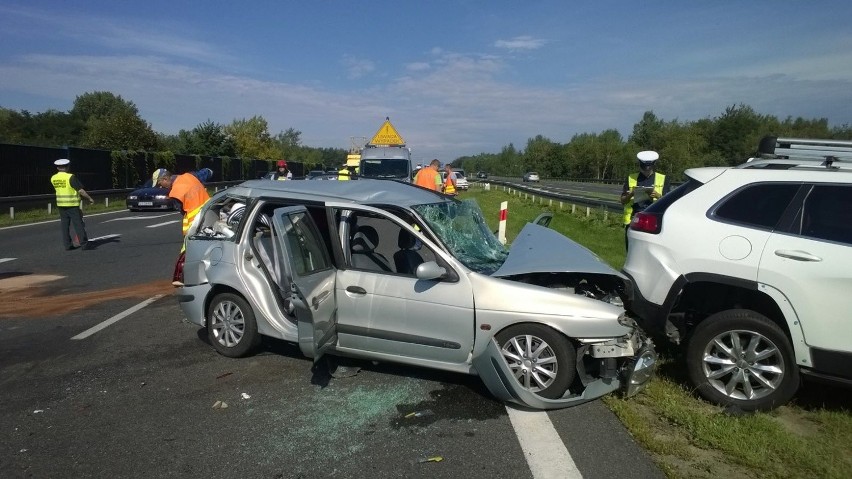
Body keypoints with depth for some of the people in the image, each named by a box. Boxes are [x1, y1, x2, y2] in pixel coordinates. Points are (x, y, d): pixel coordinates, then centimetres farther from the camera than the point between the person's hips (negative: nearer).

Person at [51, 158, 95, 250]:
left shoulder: (53, 178, 4)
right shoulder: (70, 177, -15)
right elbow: (81, 190, -16)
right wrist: (90, 198, -6)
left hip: (61, 205, 6)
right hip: (72, 205, -6)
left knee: (65, 225, 8)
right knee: (78, 224, -2)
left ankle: (67, 245, 9)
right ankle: (84, 244, -2)